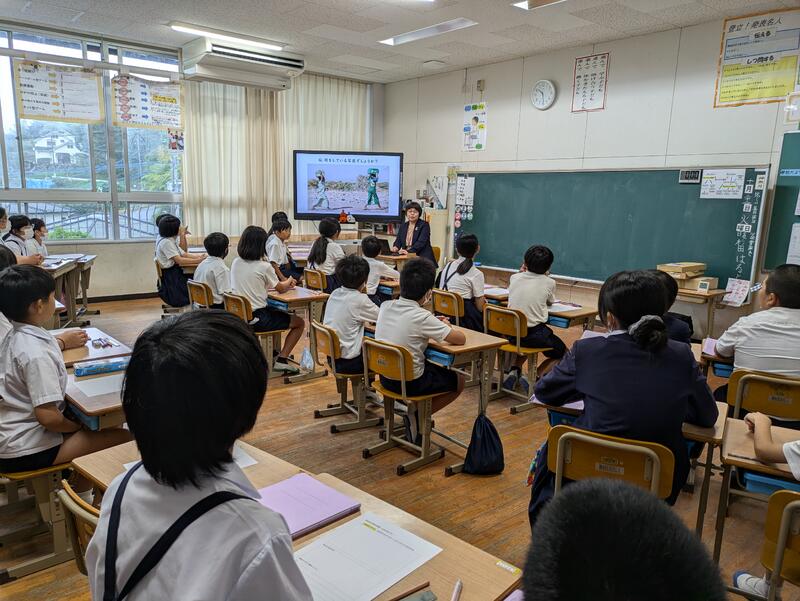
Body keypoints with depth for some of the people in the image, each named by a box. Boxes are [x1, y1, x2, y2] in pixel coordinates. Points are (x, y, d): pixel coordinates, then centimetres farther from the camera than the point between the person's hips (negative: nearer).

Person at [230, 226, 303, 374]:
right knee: (300, 322, 7)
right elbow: (280, 288, 2)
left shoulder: (236, 263, 4)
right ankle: (281, 359, -1)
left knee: (276, 312, 34)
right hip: (257, 319, -7)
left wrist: (284, 283, 25)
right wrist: (289, 281, 27)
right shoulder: (264, 266, -14)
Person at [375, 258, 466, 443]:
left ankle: (412, 408, 17)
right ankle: (416, 415, 8)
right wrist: (446, 326, 3)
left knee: (434, 366, 32)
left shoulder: (385, 306, -5)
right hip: (410, 383, -6)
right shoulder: (422, 317, -23)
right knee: (458, 380, 17)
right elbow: (460, 339, -18)